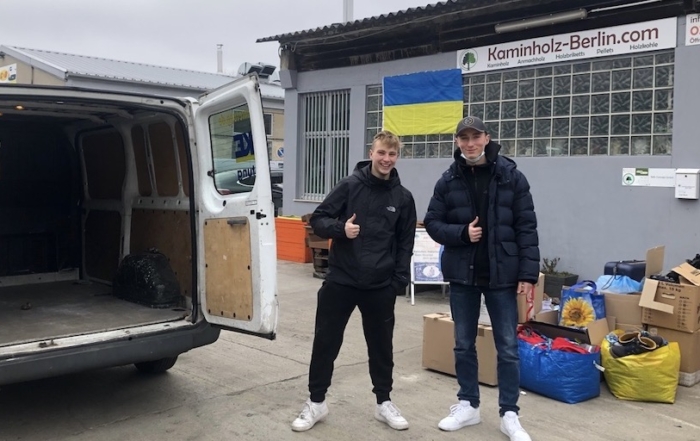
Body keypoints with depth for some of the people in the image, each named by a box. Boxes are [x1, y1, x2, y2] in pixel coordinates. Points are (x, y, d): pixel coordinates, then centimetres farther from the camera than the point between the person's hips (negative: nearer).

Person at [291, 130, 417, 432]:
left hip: (381, 286, 2)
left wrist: (400, 280, 1)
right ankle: (316, 402, 22)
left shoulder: (403, 198, 5)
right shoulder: (350, 185, -3)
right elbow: (317, 220, -2)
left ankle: (384, 403, 30)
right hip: (341, 280, -2)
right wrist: (341, 229, -22)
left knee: (381, 346, 13)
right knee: (326, 342, 6)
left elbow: (405, 243, 10)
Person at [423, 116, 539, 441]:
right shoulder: (448, 180, 2)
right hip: (462, 274, 2)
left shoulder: (511, 177, -3)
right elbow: (432, 222, 4)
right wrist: (461, 233, -14)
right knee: (464, 345, 12)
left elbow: (526, 228, -4)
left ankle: (509, 414, 18)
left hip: (502, 275, -2)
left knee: (508, 347, 5)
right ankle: (468, 405, 28)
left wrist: (528, 273, -9)